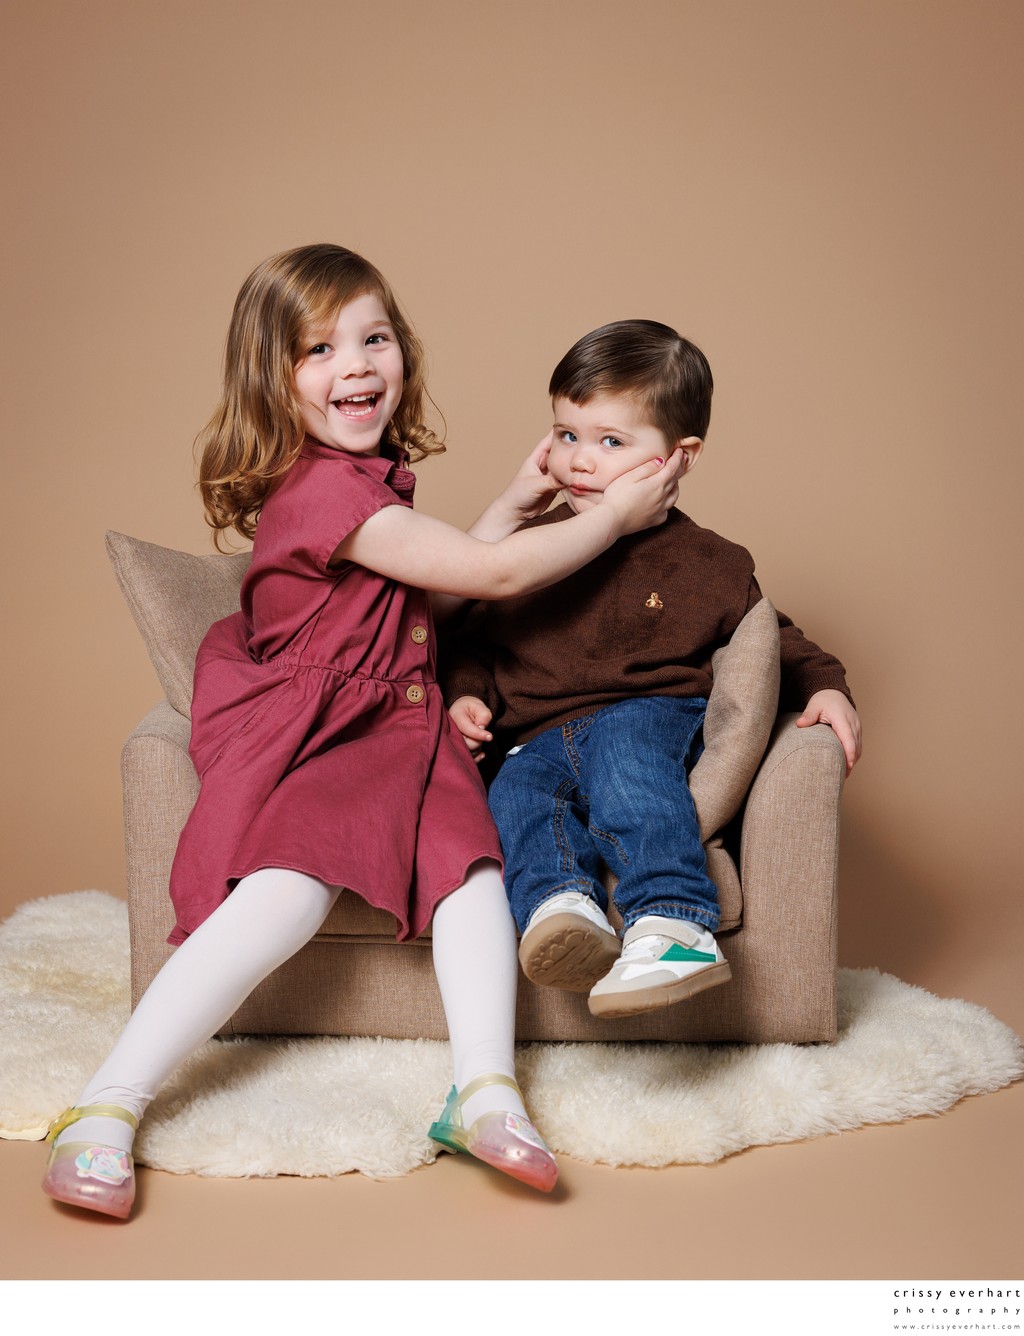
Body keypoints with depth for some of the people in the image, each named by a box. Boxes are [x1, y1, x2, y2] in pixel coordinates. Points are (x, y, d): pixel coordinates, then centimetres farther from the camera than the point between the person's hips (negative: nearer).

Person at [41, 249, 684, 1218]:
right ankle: (105, 1110, -22)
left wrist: (512, 503, 18)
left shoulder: (365, 480, 14)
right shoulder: (324, 488, -18)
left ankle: (485, 1092, -26)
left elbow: (436, 590, 25)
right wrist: (615, 515, -7)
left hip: (389, 722, 8)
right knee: (289, 891, -28)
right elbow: (495, 574, -18)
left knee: (468, 847, -18)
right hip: (302, 730, -8)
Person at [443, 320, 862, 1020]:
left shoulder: (707, 563, 7)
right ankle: (561, 903, -49)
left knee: (621, 747, -37)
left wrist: (826, 687, 0)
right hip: (540, 737, 4)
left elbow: (775, 641, 18)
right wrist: (467, 694, 4)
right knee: (515, 792, -29)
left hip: (650, 714, -3)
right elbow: (477, 636, 23)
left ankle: (671, 924, -50)